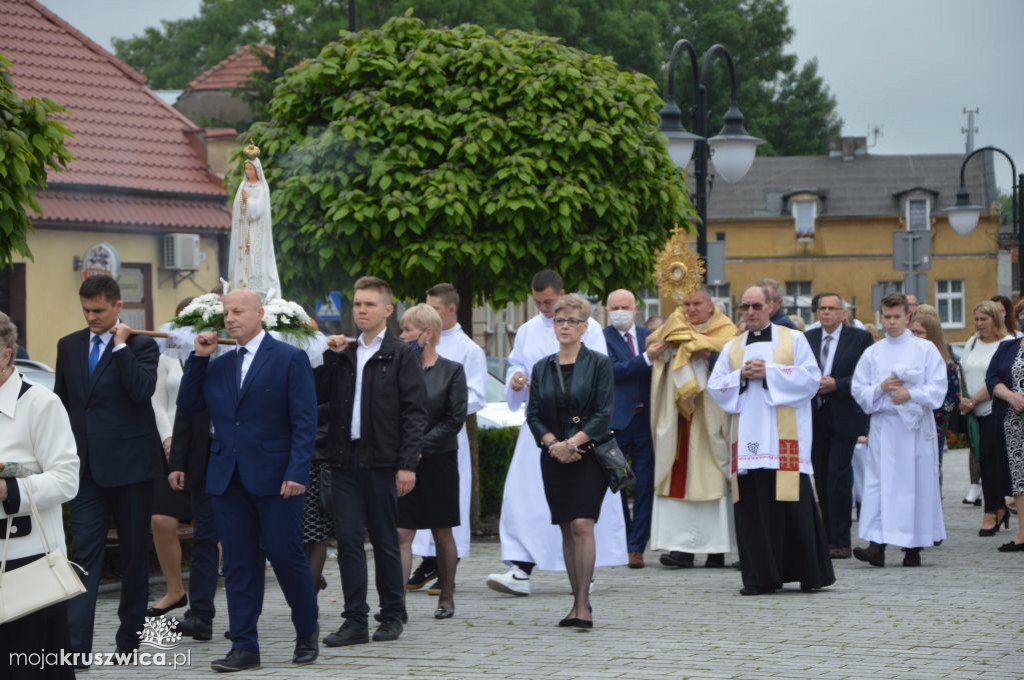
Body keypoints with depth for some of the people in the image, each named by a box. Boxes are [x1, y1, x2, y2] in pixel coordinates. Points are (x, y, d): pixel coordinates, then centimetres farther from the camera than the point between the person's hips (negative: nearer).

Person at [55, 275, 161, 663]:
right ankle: (77, 644, -12)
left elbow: (143, 390, -20)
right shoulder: (69, 346, 11)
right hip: (87, 466, 3)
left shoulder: (140, 346, -3)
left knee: (134, 552, 7)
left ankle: (130, 636, 18)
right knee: (85, 551, -5)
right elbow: (62, 402, 17)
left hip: (129, 464, -3)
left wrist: (121, 345, -17)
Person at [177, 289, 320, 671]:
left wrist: (297, 472, -17)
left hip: (275, 478, -5)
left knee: (285, 554, -3)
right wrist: (198, 358, 3)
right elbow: (187, 407, 11)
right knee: (239, 564, 4)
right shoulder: (217, 366, 15)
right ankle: (244, 647, 6)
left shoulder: (290, 359, -2)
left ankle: (307, 633, 16)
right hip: (228, 478, 5)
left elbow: (304, 422, -7)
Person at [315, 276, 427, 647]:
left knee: (385, 541, 5)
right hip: (345, 460, 4)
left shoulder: (401, 355, -1)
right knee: (348, 541, 1)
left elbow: (415, 411, -6)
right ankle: (355, 621, 3)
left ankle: (392, 616, 16)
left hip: (382, 462, -4)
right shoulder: (343, 355, 14)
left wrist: (407, 463, -13)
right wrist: (331, 357, -2)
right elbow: (318, 395, 6)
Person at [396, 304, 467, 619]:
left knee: (442, 533, 8)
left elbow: (455, 419, -6)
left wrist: (421, 446, -13)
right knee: (401, 534, -6)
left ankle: (446, 598, 19)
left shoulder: (451, 371, -2)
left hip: (438, 460, -2)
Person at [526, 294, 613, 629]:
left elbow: (603, 415, -7)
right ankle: (578, 603, 12)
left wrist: (573, 442, -16)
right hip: (554, 459, 5)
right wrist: (553, 443, -10)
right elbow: (533, 415, 7)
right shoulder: (541, 368, 12)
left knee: (582, 525, -15)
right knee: (567, 529, 6)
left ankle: (583, 606, -17)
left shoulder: (599, 364, -1)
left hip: (588, 455, -4)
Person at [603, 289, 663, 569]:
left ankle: (636, 547, 3)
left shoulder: (649, 336, 11)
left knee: (645, 486, 0)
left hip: (645, 420, 3)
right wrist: (646, 358, -22)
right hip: (616, 420, -3)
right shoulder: (602, 338, -1)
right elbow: (613, 370, -15)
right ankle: (620, 543, 17)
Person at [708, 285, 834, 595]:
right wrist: (741, 376, -6)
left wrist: (769, 373, -10)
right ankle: (761, 577, 1)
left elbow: (811, 378, -3)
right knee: (753, 507, -2)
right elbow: (715, 387, 11)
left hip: (785, 437, -3)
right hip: (748, 439, 3)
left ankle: (810, 574, 2)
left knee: (793, 505, -7)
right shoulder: (732, 348, 18)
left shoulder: (793, 340, 8)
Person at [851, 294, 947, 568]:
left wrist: (910, 394, -17)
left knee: (918, 484, 1)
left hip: (915, 426, -2)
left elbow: (938, 388, -3)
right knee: (879, 484, -7)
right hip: (883, 425, 2)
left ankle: (914, 547, 9)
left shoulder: (925, 349, 3)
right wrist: (881, 388, -10)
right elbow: (859, 391, 7)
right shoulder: (872, 353, 10)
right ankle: (877, 545, -13)